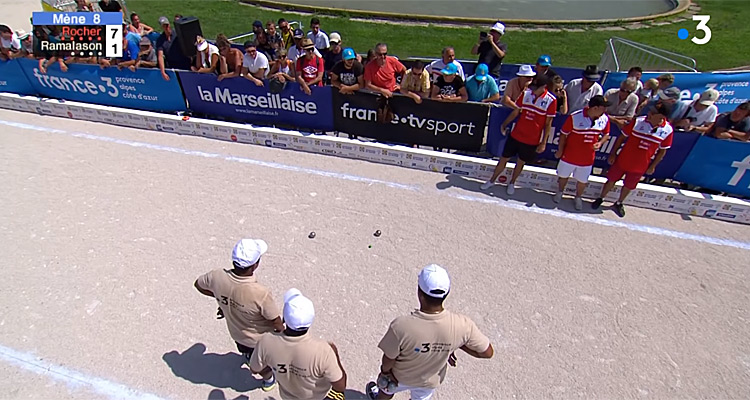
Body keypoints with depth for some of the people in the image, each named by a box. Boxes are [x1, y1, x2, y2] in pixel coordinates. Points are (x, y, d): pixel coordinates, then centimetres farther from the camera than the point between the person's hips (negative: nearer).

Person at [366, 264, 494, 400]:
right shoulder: (462, 325, -35)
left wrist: (385, 371, -1)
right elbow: (488, 352, -18)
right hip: (431, 381, 2)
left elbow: (388, 360, -23)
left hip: (400, 377, -2)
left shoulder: (401, 326, -42)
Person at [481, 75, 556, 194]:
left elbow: (548, 124, -8)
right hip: (516, 135, 2)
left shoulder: (551, 100, -12)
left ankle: (511, 183, 36)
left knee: (520, 162, 14)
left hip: (532, 141, -2)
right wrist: (504, 124, 2)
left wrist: (543, 143, -9)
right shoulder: (526, 93, -5)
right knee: (504, 159, 9)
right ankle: (492, 181, 26)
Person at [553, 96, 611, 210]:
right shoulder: (575, 117, -20)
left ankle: (578, 198, 41)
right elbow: (563, 134, -11)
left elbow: (606, 134, 10)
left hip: (587, 159, 3)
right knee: (563, 176, 18)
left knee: (582, 181, 16)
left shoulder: (605, 119, -7)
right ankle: (559, 193, 44)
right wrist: (560, 150, -7)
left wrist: (600, 143, -11)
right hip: (569, 156, -3)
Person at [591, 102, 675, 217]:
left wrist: (653, 166, 3)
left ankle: (619, 203, 40)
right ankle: (600, 199, 34)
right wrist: (613, 154, -6)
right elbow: (622, 137, -6)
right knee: (611, 180, 12)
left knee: (628, 186, 17)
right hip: (622, 161, -1)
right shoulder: (638, 121, -17)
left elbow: (662, 150, 1)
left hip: (640, 167, 1)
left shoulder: (667, 130, -12)